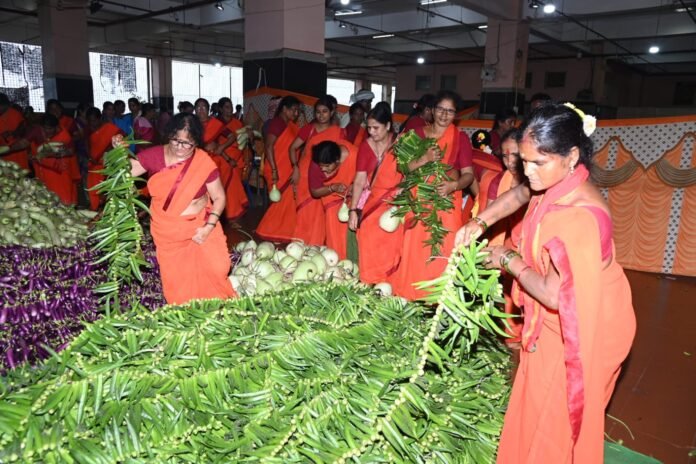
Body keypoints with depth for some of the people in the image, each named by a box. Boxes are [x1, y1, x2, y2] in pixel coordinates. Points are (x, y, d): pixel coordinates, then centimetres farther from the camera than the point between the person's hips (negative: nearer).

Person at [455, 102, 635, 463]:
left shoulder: (581, 217, -34)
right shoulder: (557, 182, -9)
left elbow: (554, 295, -30)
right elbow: (520, 194, 13)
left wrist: (509, 261, -15)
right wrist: (479, 223, 0)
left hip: (580, 328, -8)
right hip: (553, 322, 8)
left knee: (558, 417, 12)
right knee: (537, 404, 25)